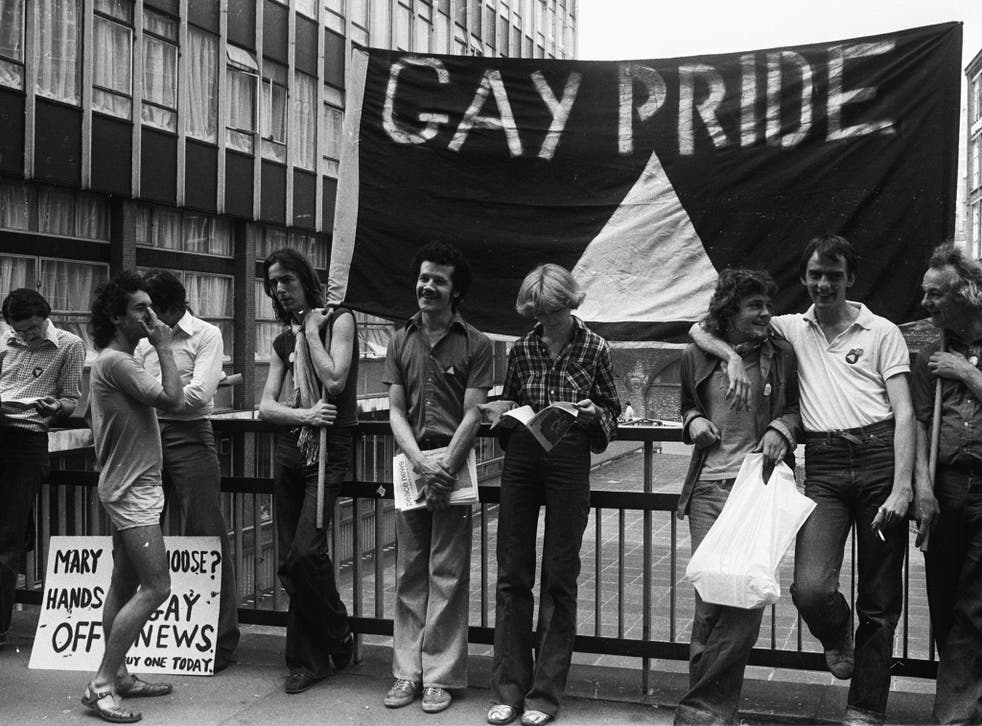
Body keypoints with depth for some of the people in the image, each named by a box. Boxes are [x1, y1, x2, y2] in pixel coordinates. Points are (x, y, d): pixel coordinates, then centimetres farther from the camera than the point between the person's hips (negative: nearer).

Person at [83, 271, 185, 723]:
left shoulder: (119, 360, 15)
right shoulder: (115, 361, -17)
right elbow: (172, 400, -21)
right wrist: (164, 347, -14)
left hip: (132, 487, 11)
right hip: (131, 490, -11)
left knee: (124, 585, 13)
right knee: (155, 587, -11)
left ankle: (118, 675, 20)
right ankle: (101, 685, -7)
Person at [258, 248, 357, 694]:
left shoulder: (339, 319, 0)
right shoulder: (283, 340, 16)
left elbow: (334, 381, -14)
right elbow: (265, 406, 8)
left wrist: (312, 330, -5)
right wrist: (303, 414, -10)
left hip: (328, 452, -6)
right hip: (289, 451, 6)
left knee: (305, 552, -16)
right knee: (290, 562, 4)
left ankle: (338, 638, 8)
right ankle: (306, 659, 14)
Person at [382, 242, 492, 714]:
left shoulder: (474, 345, 3)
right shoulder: (400, 342, 12)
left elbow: (471, 416, -3)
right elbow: (396, 413, 7)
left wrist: (444, 468, -14)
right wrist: (421, 464, -8)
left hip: (453, 464, -3)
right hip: (409, 463, 3)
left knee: (448, 576, 0)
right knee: (409, 575, 7)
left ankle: (441, 676, 7)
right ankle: (408, 671, 15)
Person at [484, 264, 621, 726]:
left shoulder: (594, 349, 0)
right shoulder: (522, 349, 7)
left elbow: (613, 410, 8)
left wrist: (592, 412, -14)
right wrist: (501, 409, -2)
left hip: (569, 459, -3)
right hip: (521, 458, 3)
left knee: (559, 578, 2)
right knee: (512, 574, 4)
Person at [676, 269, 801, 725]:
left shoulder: (779, 354, 5)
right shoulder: (695, 357, 9)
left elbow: (799, 407, 15)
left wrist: (782, 427, -5)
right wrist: (693, 420, 4)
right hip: (708, 488, 1)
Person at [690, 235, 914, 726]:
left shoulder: (882, 332, 8)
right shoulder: (793, 328, 15)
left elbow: (904, 413, 0)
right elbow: (699, 330, 16)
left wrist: (901, 488, -11)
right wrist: (732, 356, -6)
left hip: (879, 455, -1)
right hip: (823, 466, 1)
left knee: (879, 600, 3)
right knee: (810, 587, -16)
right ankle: (837, 635, 20)